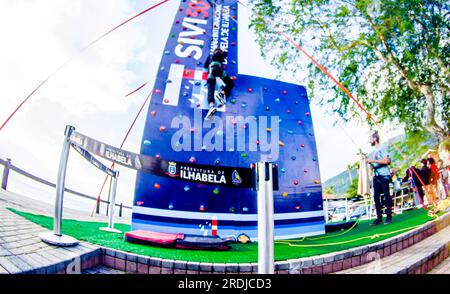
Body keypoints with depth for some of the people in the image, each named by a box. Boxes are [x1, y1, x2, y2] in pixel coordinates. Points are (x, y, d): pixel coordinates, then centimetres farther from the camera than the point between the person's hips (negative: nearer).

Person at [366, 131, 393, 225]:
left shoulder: (382, 148, -3)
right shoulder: (375, 151, 19)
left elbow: (385, 161, -15)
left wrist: (372, 160, -15)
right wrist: (371, 164, 5)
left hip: (384, 175, -7)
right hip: (376, 176, 7)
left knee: (386, 195, -3)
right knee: (376, 196, 2)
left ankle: (389, 216, 3)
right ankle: (379, 217, 5)